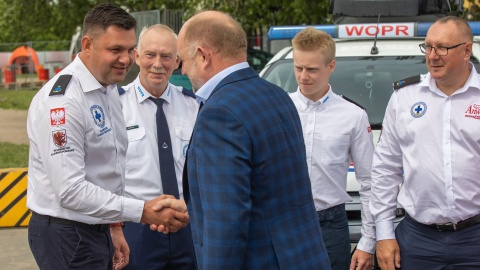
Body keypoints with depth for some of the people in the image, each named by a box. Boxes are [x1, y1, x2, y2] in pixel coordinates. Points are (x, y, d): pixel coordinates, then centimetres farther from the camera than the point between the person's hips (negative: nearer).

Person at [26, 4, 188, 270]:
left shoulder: (109, 90, 8)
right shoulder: (62, 100, -20)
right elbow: (70, 190, -25)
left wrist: (114, 227, 13)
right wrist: (143, 212, -26)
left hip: (96, 230, 8)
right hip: (66, 235, -8)